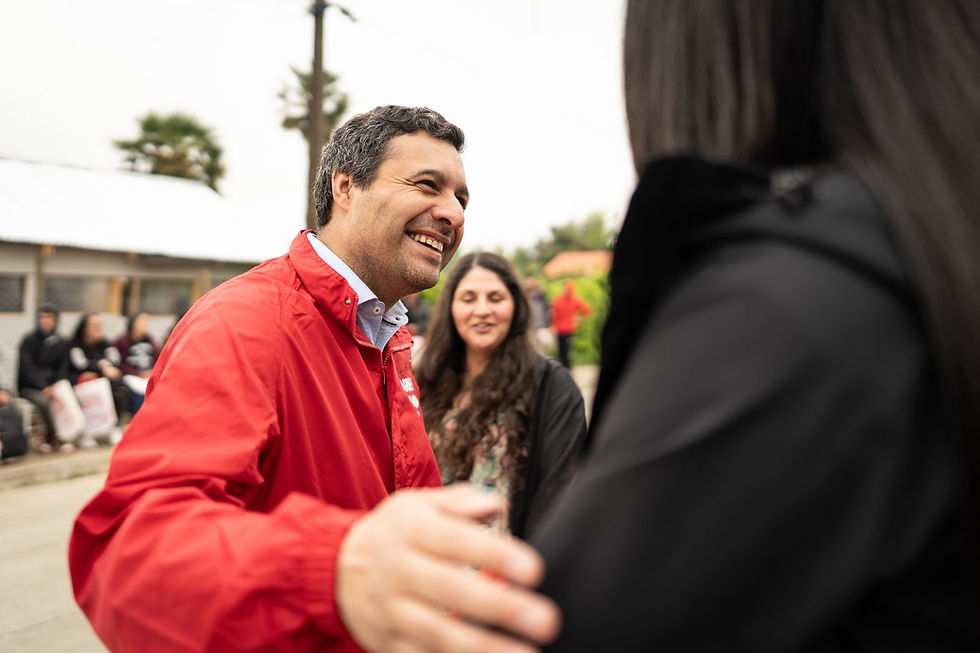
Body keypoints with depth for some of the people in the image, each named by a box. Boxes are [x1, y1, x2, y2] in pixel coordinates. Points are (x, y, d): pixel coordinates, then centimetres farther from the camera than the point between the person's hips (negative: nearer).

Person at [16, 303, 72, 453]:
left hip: (51, 385, 4)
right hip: (29, 387, -4)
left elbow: (63, 368, 5)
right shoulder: (29, 340, -4)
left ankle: (47, 437, -8)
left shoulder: (61, 343, 8)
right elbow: (27, 368, -12)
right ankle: (56, 439, -13)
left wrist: (56, 386, -15)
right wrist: (44, 387, -24)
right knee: (45, 401, -32)